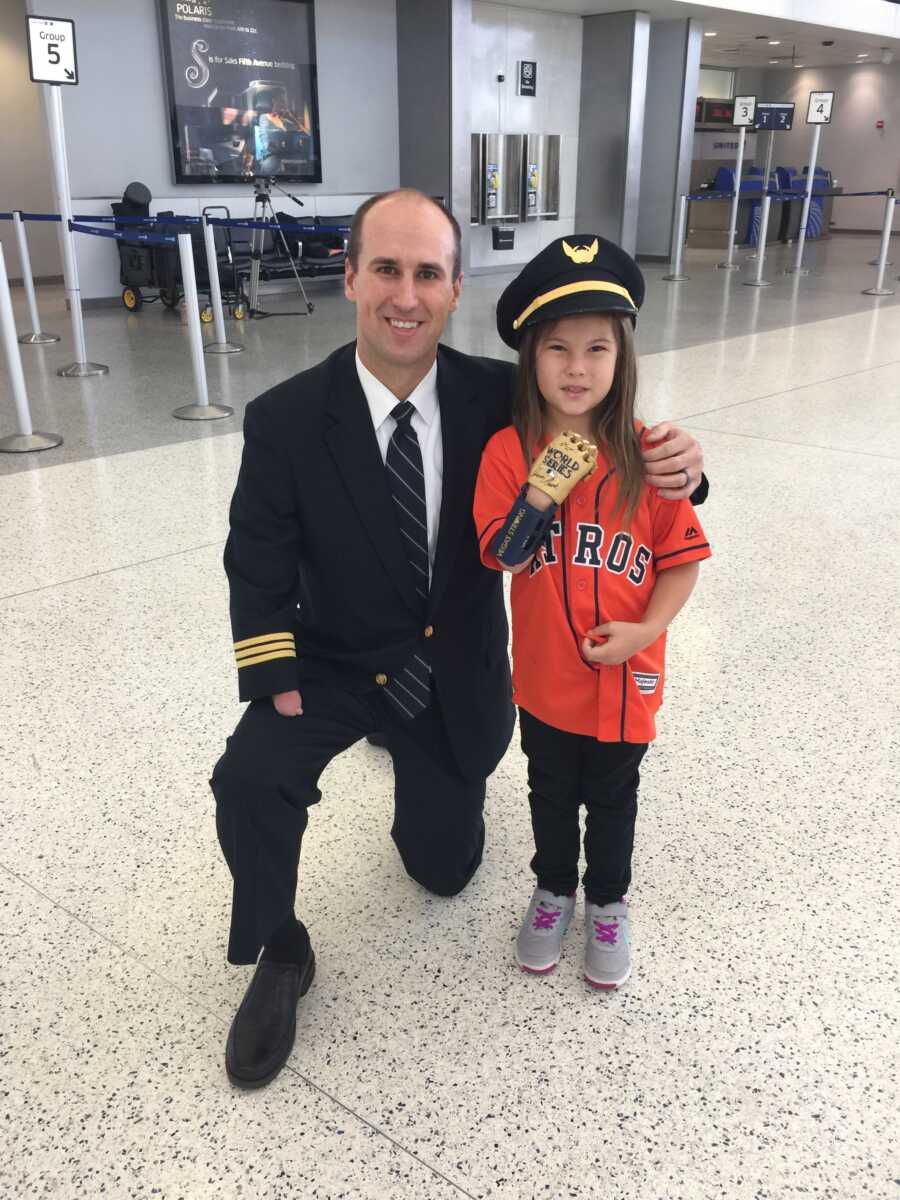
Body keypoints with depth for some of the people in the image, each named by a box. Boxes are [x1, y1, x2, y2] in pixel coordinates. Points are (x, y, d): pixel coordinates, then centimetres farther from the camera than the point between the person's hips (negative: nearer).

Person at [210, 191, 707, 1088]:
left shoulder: (500, 397, -15)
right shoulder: (286, 419, -17)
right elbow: (259, 563, -9)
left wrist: (673, 468, -31)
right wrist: (278, 688, -18)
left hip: (455, 670, 2)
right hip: (337, 661, -1)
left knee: (446, 867, 16)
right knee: (248, 779, -29)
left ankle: (414, 753, 49)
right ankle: (278, 956, 0)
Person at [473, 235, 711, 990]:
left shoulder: (645, 455, -12)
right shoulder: (508, 452, -11)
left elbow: (683, 557, -6)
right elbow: (503, 560, -14)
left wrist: (646, 630, -19)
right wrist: (539, 497, -28)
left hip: (624, 677, 0)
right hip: (545, 674, 1)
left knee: (612, 797, 19)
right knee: (551, 793, 21)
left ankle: (608, 904, 42)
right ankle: (553, 890, 45)